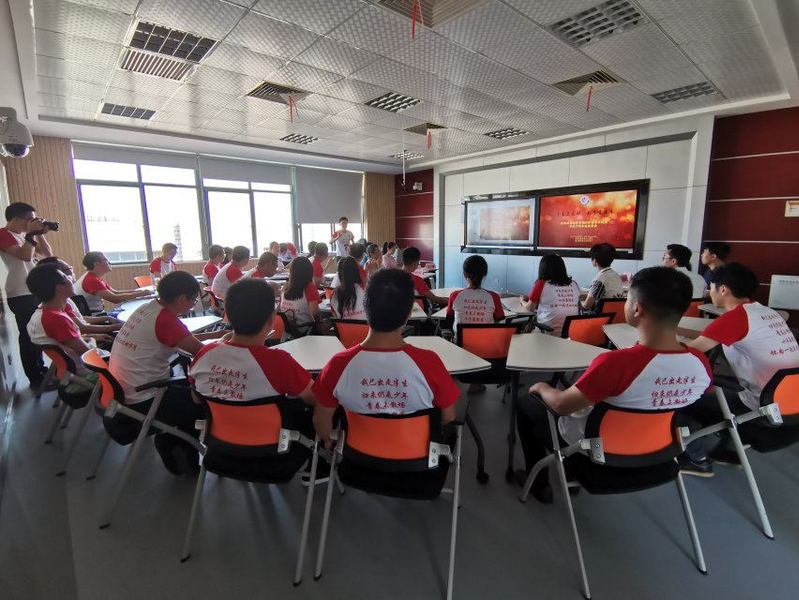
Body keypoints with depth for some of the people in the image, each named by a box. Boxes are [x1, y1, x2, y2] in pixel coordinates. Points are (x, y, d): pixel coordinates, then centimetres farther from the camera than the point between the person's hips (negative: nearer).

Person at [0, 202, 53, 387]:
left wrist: (40, 234, 4)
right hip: (21, 295, -8)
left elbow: (47, 254, 15)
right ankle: (36, 379, 3)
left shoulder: (24, 236, 15)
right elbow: (26, 256, -23)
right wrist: (31, 233, -15)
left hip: (35, 292, 8)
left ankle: (40, 371, 27)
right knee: (28, 336, -4)